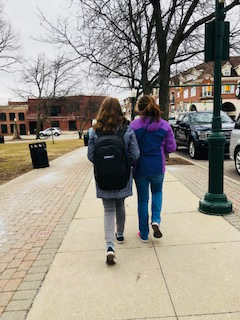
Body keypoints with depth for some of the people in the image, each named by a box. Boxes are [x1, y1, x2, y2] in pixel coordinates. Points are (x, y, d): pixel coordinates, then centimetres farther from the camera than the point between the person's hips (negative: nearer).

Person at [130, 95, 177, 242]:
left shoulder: (134, 125, -13)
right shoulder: (165, 125, -7)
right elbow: (172, 148, -2)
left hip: (140, 168, -1)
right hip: (158, 167, 1)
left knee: (142, 200, 13)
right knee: (157, 192, 28)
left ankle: (144, 234, 24)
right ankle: (156, 220, 7)